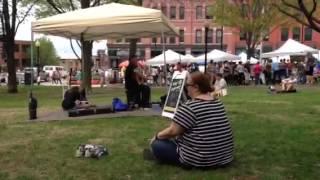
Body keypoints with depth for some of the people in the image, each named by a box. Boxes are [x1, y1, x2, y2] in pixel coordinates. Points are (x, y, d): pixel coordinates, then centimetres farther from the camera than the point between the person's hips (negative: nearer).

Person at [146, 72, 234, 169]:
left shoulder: (190, 107, -19)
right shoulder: (218, 103, 6)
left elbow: (172, 131, -14)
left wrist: (156, 136, 5)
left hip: (201, 159, -8)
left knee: (157, 145, 3)